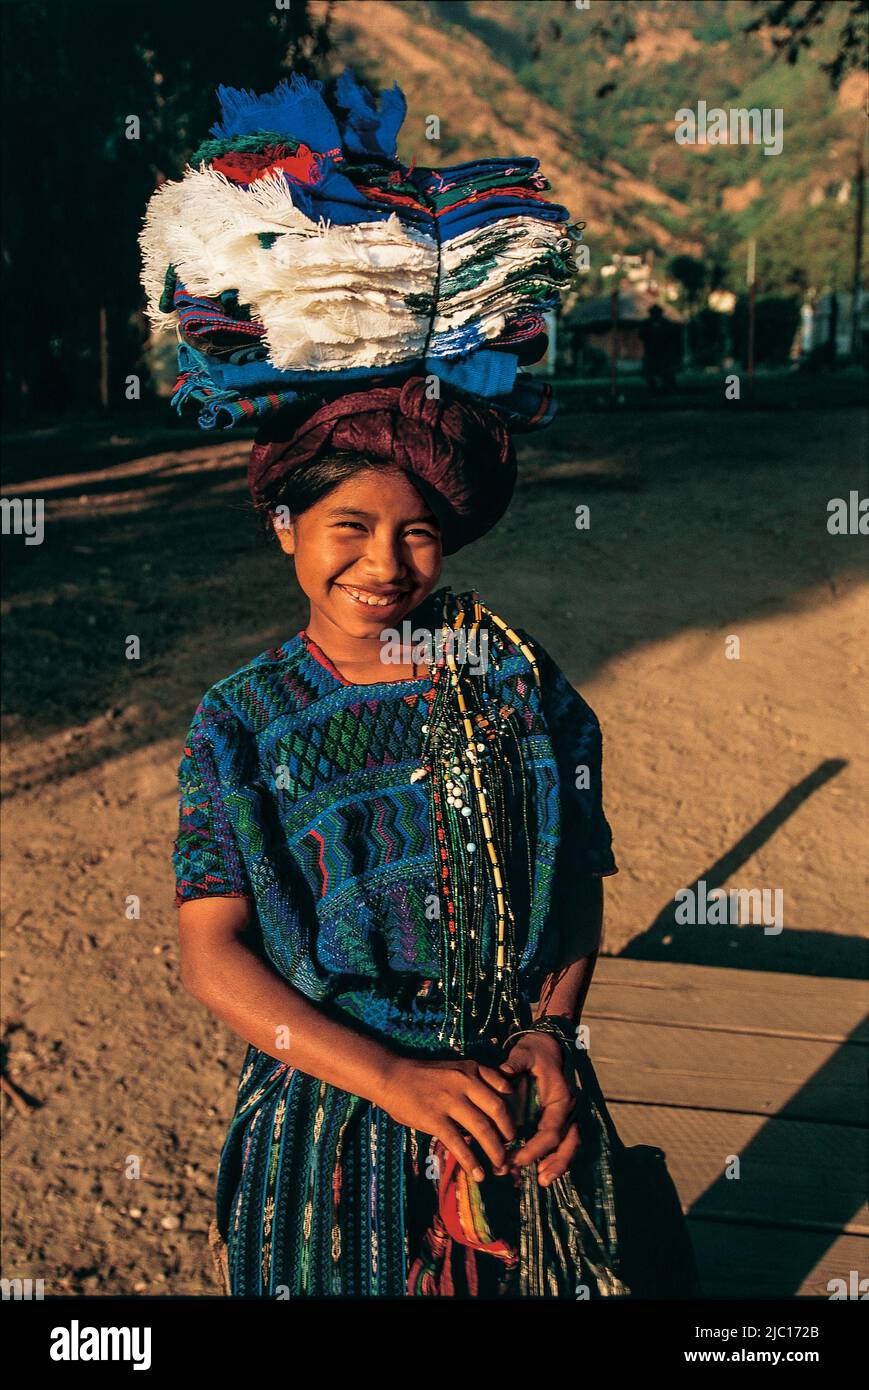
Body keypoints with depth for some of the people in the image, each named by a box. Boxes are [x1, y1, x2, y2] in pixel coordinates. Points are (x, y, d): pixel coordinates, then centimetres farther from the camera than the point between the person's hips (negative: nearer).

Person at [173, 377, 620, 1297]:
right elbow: (211, 958, -12)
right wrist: (394, 1078, -21)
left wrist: (548, 1035, -15)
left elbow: (579, 883, 0)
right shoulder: (239, 722, -7)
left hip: (511, 1111, 1)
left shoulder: (510, 675, -5)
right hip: (326, 1124, -1)